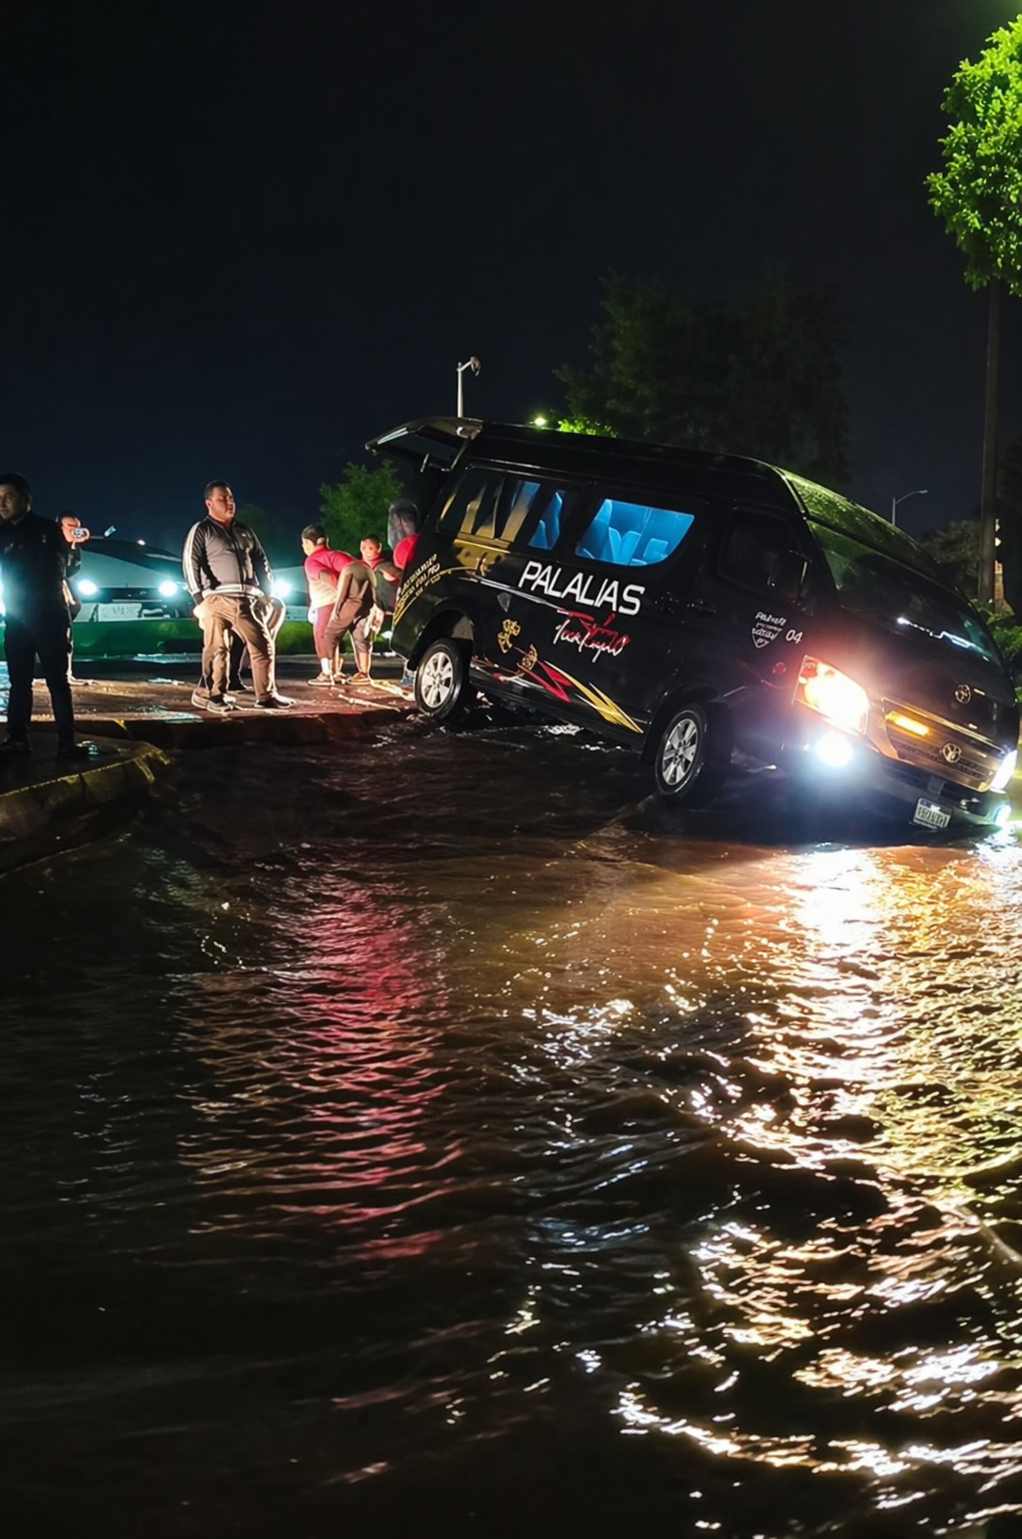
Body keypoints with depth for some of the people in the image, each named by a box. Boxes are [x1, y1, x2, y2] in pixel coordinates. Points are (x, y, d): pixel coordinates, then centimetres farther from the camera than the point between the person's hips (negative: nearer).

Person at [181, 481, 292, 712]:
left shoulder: (244, 531, 21)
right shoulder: (201, 531, 3)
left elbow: (260, 561, 25)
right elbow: (190, 564, -5)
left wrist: (268, 590, 14)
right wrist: (199, 599, -13)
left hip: (247, 600, 5)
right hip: (217, 600, -5)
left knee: (263, 645, 2)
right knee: (217, 649, -5)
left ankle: (266, 695, 8)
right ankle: (214, 696, 3)